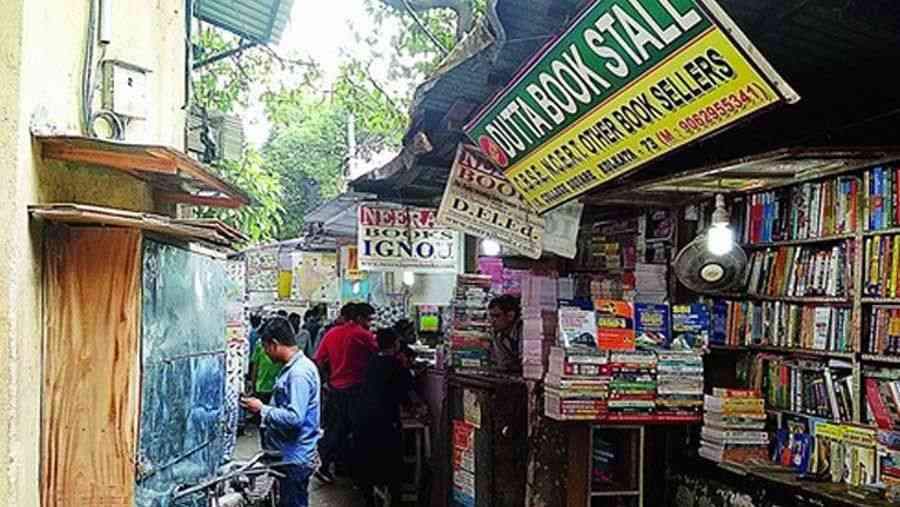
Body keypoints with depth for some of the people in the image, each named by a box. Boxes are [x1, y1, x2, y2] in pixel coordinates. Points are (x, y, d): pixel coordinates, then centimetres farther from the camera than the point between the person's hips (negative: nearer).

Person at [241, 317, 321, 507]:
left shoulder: (299, 373, -22)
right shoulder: (294, 367, 10)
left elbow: (294, 418, -28)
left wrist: (262, 409, -17)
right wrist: (263, 408, 9)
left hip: (294, 458, -10)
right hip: (292, 455, 10)